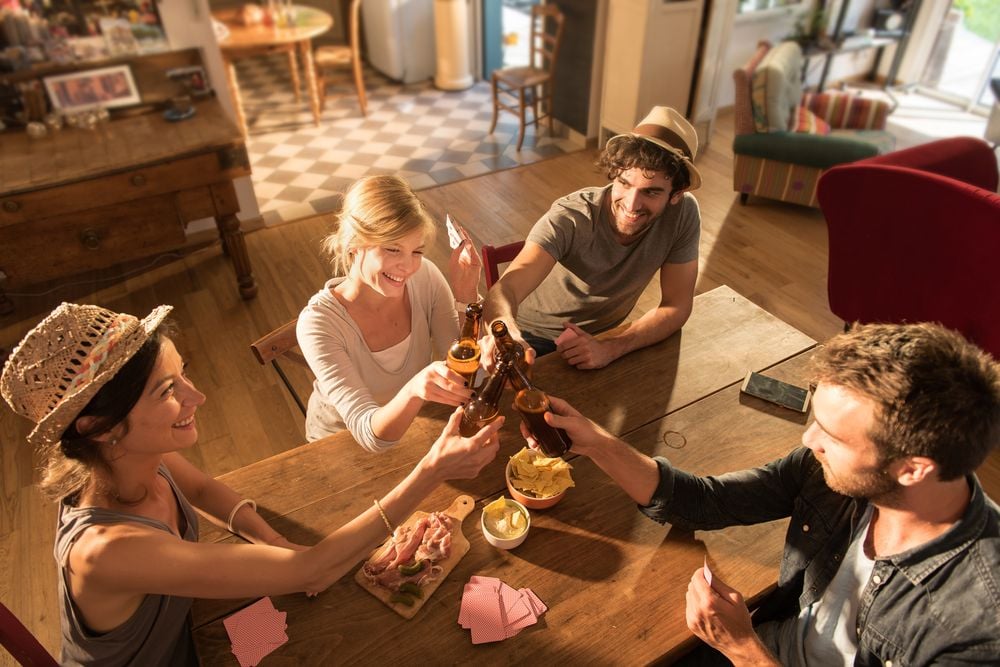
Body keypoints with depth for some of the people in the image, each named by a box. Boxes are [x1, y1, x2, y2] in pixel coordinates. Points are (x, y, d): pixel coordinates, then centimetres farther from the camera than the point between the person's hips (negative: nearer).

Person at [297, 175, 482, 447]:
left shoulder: (425, 277, -16)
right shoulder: (318, 322, -26)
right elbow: (371, 435, -31)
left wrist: (466, 293, -27)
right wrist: (414, 390, -51)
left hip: (414, 428, 4)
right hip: (342, 445, -4)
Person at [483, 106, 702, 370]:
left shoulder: (684, 213, -20)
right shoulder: (570, 219, -29)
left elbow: (677, 306, -13)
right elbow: (505, 289, -41)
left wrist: (610, 349, -28)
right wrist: (505, 333, -64)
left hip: (602, 336, 5)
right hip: (532, 340, -5)